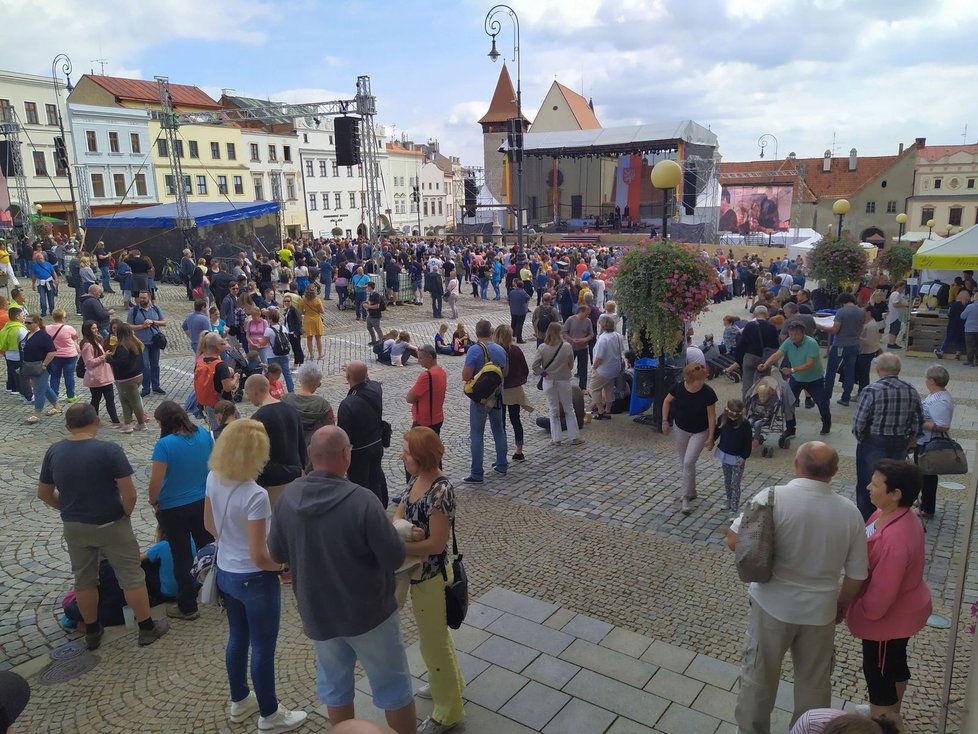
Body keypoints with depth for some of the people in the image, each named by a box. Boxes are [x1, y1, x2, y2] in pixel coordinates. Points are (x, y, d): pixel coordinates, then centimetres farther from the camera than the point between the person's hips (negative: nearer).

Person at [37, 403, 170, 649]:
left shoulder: (53, 452, -4)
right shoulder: (109, 450, -20)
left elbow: (44, 494, 6)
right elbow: (129, 493, -21)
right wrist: (125, 514, -3)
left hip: (74, 527, 4)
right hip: (111, 525, -4)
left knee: (84, 580, 20)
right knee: (131, 577, 9)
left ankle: (92, 632, 32)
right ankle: (147, 628, 19)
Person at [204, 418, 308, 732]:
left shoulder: (213, 479, -8)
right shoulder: (255, 495, -31)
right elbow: (258, 557, -26)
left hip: (225, 572, 8)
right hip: (255, 580, -7)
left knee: (237, 638, 26)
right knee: (263, 649, 12)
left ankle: (240, 702, 45)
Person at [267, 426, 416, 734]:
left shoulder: (288, 496, -11)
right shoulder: (362, 500, -26)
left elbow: (277, 553, 2)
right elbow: (395, 558, -21)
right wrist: (394, 533, -1)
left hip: (317, 612, 5)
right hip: (368, 611, -4)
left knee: (335, 685, 24)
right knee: (392, 685, 15)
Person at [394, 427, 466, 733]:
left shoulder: (440, 491, -29)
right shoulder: (416, 479, -3)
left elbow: (436, 544, -27)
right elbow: (398, 515, 0)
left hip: (430, 574, -8)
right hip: (418, 570, 8)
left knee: (433, 642, 9)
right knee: (435, 632, 27)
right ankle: (449, 683, 50)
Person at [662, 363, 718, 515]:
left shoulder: (708, 393, -27)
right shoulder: (678, 387, -21)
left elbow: (711, 415, -16)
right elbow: (667, 401, -1)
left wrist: (711, 437, -13)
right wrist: (665, 420, -3)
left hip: (700, 432, -4)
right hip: (681, 429, 4)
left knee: (689, 462, -11)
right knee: (684, 463, 16)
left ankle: (686, 498, 4)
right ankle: (692, 491, 38)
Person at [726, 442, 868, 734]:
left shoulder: (773, 497, -22)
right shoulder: (850, 511, -10)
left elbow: (734, 542, -17)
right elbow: (857, 575, -2)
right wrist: (840, 606, 16)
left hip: (773, 604, -2)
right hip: (820, 609, 3)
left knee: (758, 675, 19)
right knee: (814, 682, 24)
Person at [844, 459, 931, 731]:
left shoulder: (895, 539, -38)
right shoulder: (898, 514, -8)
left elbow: (881, 593, -30)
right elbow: (875, 560, 8)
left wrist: (855, 610, -14)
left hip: (889, 616, -9)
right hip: (902, 609, 9)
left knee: (877, 671, 12)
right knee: (894, 663, 28)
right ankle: (891, 715, 50)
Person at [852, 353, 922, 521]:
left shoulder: (871, 391, -19)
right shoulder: (912, 391, -2)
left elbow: (859, 423, -18)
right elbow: (918, 421, 5)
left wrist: (860, 438, 2)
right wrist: (911, 440, 20)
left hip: (873, 444, -4)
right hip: (900, 445, 5)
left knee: (867, 487, 10)